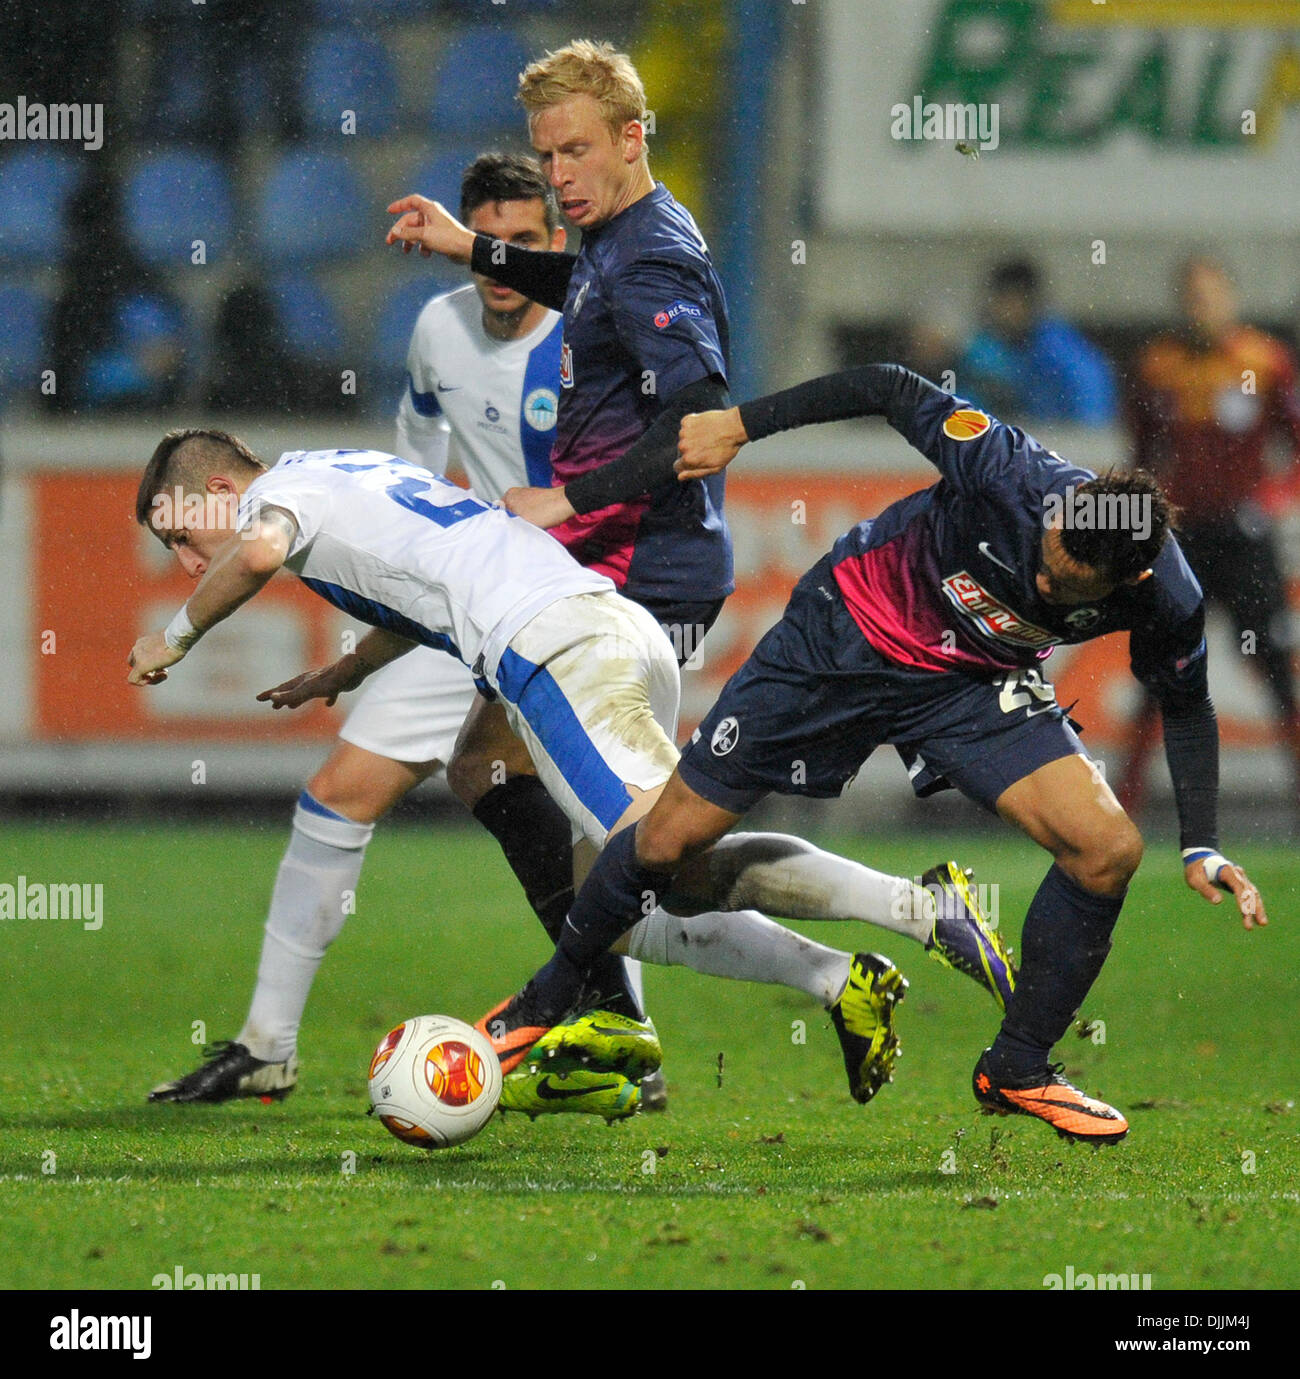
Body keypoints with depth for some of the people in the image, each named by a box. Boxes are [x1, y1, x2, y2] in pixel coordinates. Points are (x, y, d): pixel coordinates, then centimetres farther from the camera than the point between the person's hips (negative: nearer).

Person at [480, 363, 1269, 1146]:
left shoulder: (1166, 601, -24)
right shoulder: (1012, 475, -34)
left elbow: (1187, 704, -1)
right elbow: (894, 390, -18)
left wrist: (1202, 848, -6)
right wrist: (741, 425, -12)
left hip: (977, 688, 2)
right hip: (848, 633, -2)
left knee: (1109, 849, -18)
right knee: (670, 840, -1)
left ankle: (1017, 1070, 2)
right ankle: (548, 998, 27)